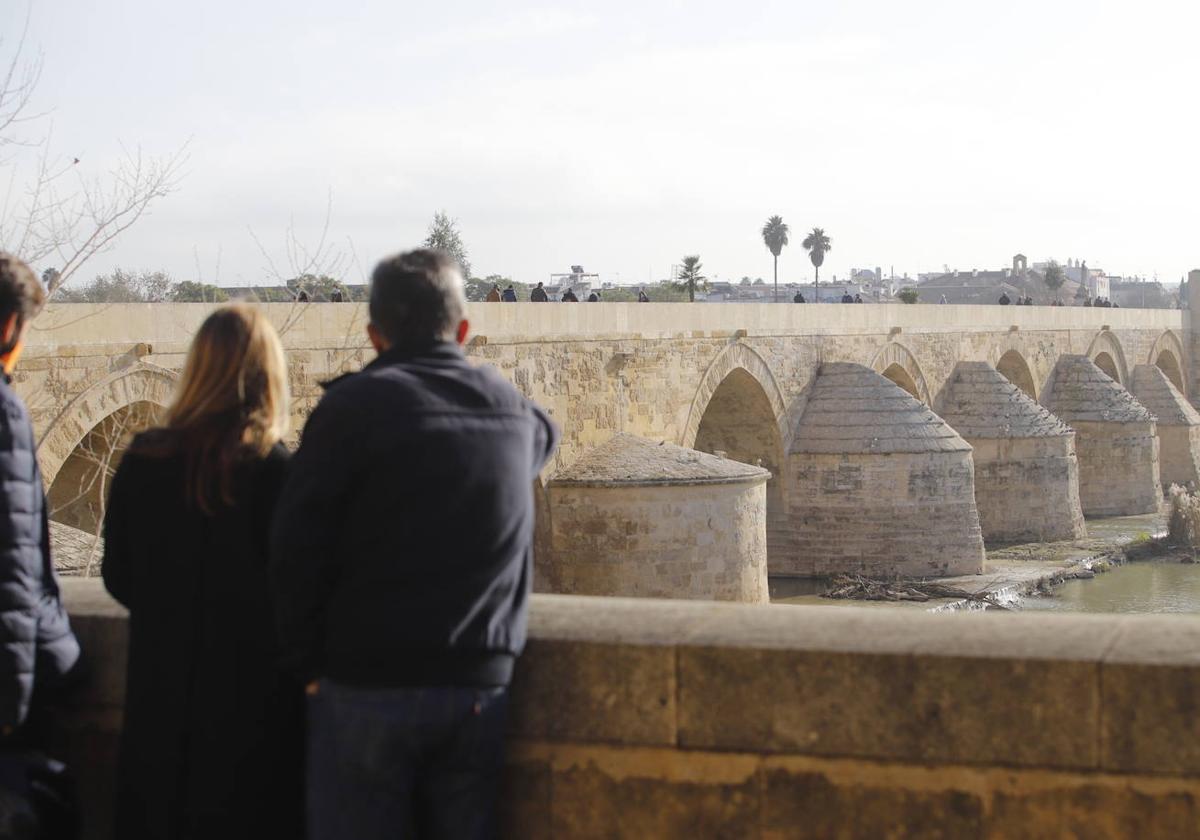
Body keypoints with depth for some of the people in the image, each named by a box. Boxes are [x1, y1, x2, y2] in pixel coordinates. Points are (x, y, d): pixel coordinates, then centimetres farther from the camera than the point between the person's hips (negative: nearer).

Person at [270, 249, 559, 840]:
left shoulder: (353, 406, -9)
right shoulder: (512, 412, 6)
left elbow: (296, 548, -12)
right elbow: (545, 435, 33)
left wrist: (311, 660, 0)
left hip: (367, 686, -4)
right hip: (480, 687, 4)